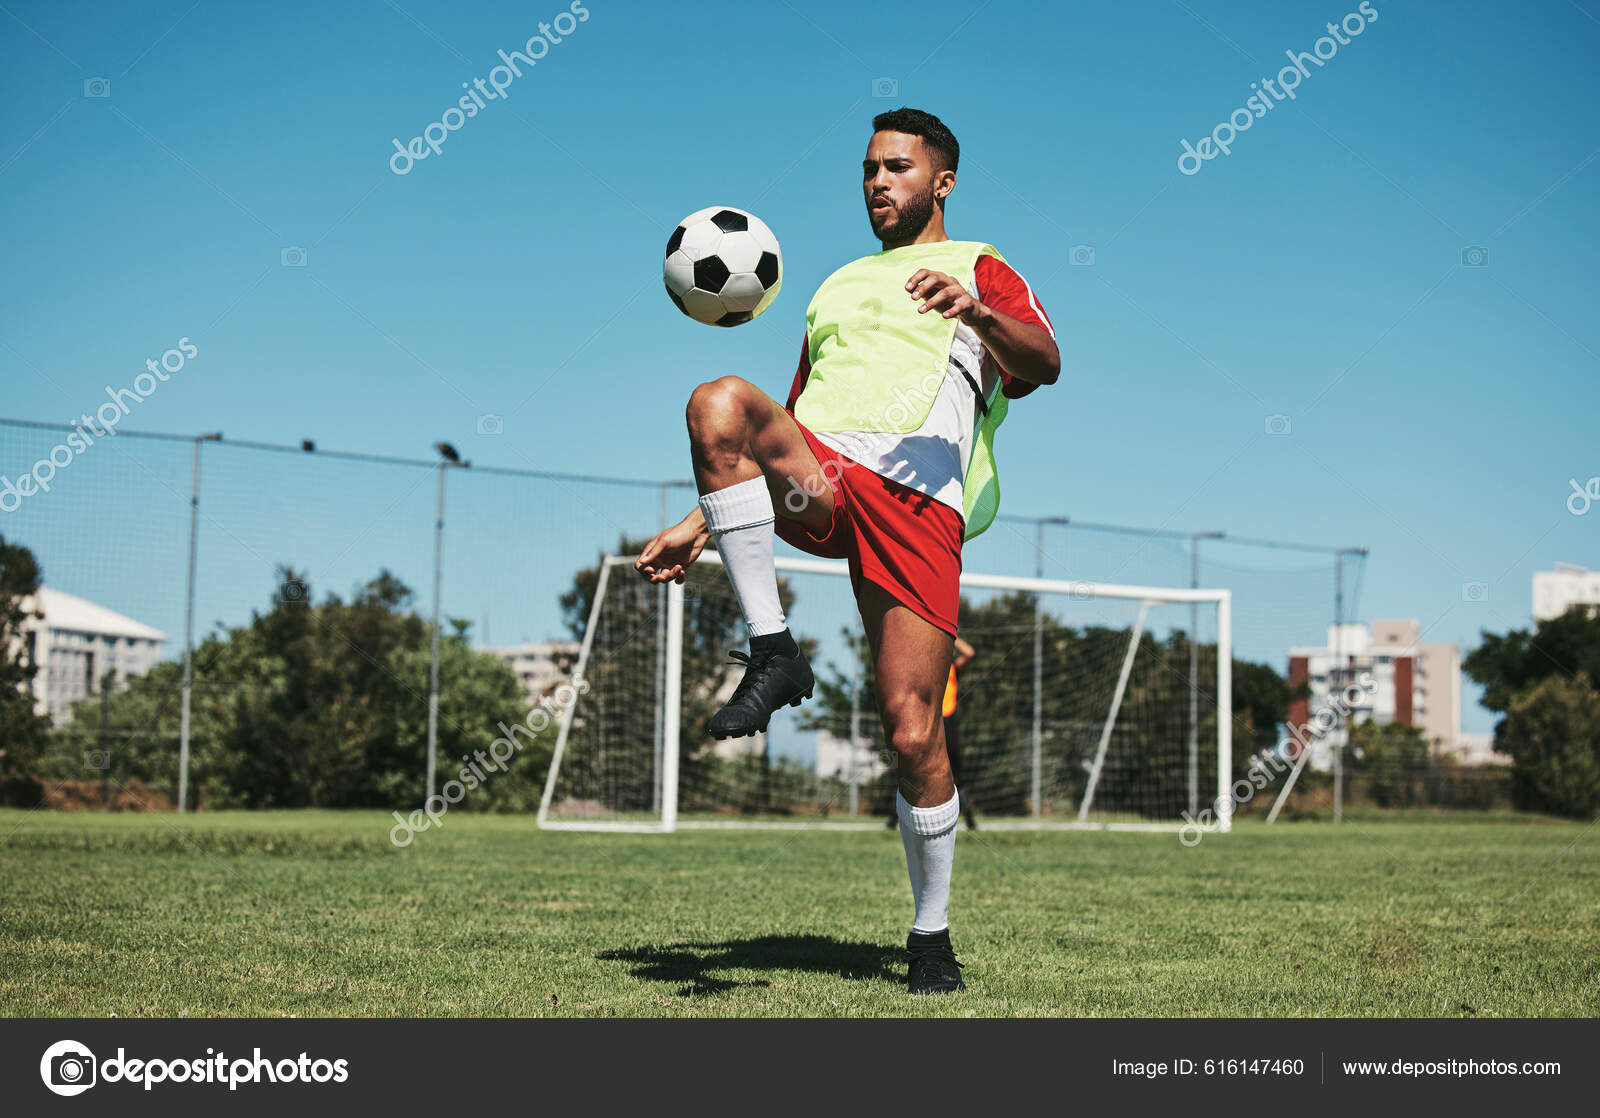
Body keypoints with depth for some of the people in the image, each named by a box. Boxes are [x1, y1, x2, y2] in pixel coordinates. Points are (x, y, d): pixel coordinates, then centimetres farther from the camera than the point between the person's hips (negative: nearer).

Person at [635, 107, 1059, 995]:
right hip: (816, 475, 4)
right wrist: (702, 526, 23)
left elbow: (1044, 364, -3)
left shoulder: (978, 269, 20)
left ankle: (931, 933, 10)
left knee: (913, 733, -12)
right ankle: (772, 654, -26)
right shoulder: (837, 288, 35)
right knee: (720, 403, -30)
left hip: (918, 497, -4)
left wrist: (975, 312, -23)